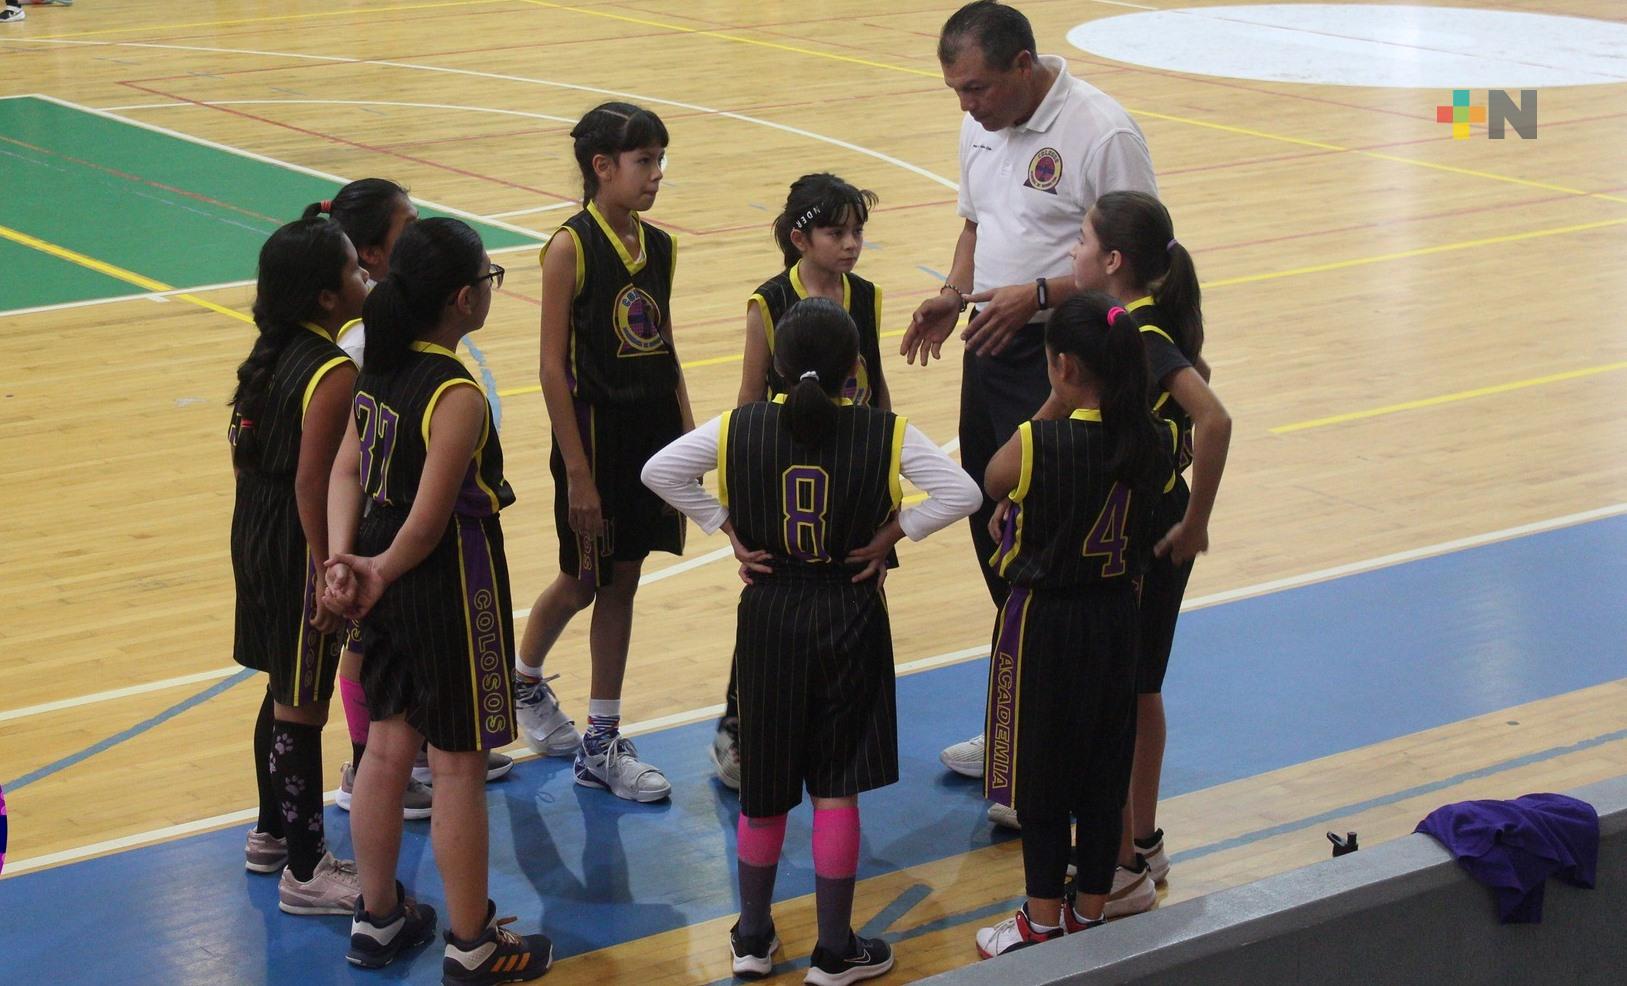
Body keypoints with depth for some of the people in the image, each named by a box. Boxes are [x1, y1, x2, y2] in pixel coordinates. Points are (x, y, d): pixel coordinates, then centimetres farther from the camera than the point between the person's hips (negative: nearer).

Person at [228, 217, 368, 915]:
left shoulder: (272, 352, 5)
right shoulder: (333, 374, -22)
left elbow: (244, 452, 12)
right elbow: (312, 483, -24)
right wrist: (330, 576, -20)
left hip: (257, 535, 9)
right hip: (300, 545, -9)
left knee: (285, 692, 22)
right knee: (302, 708, 0)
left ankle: (273, 833, 37)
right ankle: (306, 871, 9)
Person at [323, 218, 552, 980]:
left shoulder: (378, 367, 1)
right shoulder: (457, 396, -24)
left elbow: (349, 468, 3)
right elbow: (429, 521, -23)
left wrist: (347, 559, -6)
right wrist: (381, 573, -7)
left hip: (392, 590, 8)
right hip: (451, 589, -8)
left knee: (387, 749, 19)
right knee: (458, 768, 5)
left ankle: (377, 918, 33)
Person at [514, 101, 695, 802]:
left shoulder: (659, 247, 5)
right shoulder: (571, 247, -14)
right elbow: (554, 366, -15)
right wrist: (577, 471, -16)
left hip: (653, 432, 6)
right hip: (596, 433, -6)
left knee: (620, 583, 12)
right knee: (582, 582, 7)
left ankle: (602, 745, 21)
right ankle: (524, 680, 34)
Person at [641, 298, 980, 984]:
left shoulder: (740, 428, -8)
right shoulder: (884, 434, -12)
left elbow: (659, 471, -9)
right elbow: (962, 493, -17)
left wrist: (728, 529, -4)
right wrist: (893, 534, -8)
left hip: (768, 617, 2)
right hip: (849, 619, -1)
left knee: (763, 783, 15)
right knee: (836, 788, 7)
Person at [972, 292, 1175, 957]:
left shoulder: (1036, 446, -24)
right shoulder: (1157, 444, -9)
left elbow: (992, 484, -4)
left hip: (1044, 622, -5)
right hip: (1118, 617, 5)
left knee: (1039, 772, 10)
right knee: (1104, 767, 16)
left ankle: (1045, 922, 20)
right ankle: (1091, 911, 28)